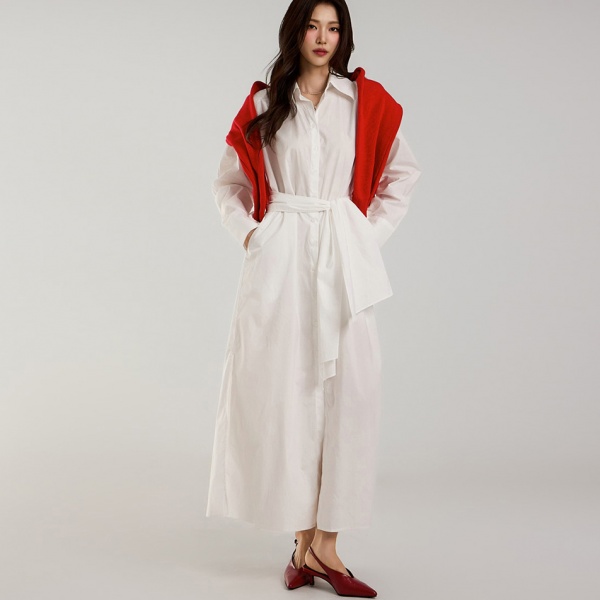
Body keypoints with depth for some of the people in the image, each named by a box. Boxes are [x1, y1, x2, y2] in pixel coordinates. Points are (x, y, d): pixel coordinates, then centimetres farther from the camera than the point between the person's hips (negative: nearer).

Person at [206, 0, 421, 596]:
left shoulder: (366, 101, 8)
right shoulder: (262, 105, 10)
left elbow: (402, 173, 16)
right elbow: (228, 182, 18)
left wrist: (373, 234, 6)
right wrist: (248, 232, 4)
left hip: (343, 258, 0)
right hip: (279, 257, 0)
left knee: (347, 388, -7)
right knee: (282, 389, -3)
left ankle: (322, 539, 1)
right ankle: (306, 540, 7)